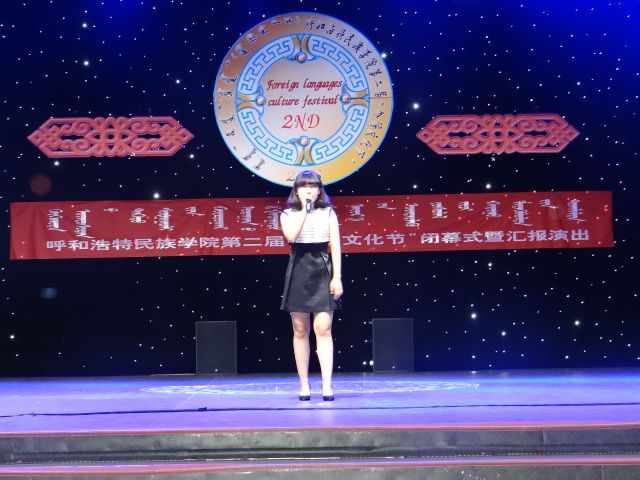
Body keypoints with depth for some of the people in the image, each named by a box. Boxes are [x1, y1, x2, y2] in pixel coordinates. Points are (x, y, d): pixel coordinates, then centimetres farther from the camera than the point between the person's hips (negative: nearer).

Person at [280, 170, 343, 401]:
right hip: (298, 271, 1)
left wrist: (337, 277, -5)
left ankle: (327, 384, -14)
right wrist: (304, 210, -8)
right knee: (300, 331, 3)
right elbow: (291, 235, -15)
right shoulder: (288, 215, 7)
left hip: (322, 271, -1)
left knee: (323, 328, -10)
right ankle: (304, 384, 10)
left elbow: (335, 246, 3)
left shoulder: (328, 213, 8)